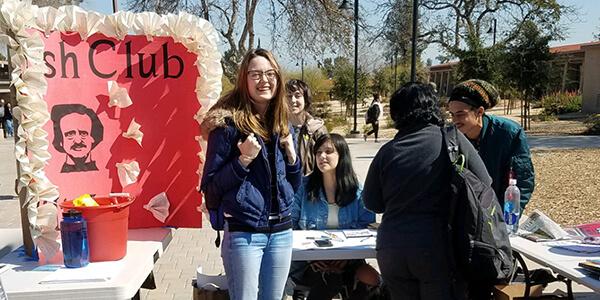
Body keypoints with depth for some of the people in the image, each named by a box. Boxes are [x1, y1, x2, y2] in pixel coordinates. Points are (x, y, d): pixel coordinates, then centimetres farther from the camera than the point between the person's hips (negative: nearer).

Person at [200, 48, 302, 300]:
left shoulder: (282, 125, 9)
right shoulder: (228, 124, -10)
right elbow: (210, 188, -9)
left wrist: (292, 157, -2)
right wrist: (243, 160, -20)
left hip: (282, 231, 6)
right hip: (244, 233, -6)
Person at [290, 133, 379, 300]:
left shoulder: (357, 190, 3)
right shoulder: (304, 186, 1)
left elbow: (367, 228, 0)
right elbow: (291, 225, 0)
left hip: (347, 260, 2)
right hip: (309, 262, -1)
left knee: (371, 279, -26)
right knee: (332, 279, -33)